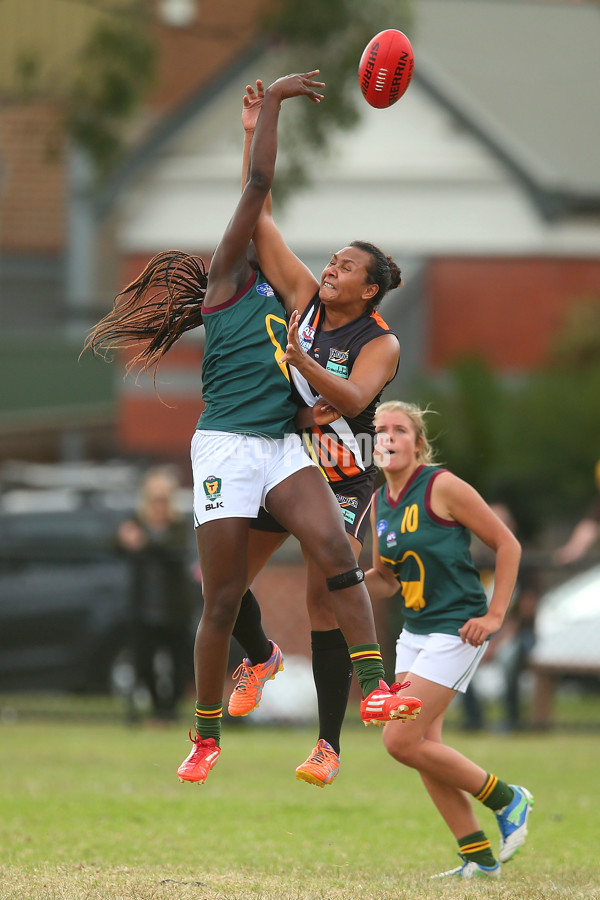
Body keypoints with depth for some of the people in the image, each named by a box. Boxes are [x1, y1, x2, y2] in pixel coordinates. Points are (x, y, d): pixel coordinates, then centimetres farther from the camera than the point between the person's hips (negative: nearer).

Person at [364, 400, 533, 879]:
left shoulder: (442, 487, -13)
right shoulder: (381, 502, 9)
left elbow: (507, 544, -9)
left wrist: (494, 615, -12)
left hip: (456, 631, -8)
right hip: (416, 632, 8)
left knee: (401, 741, -13)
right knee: (424, 748, 3)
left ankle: (507, 799, 4)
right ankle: (478, 857, 11)